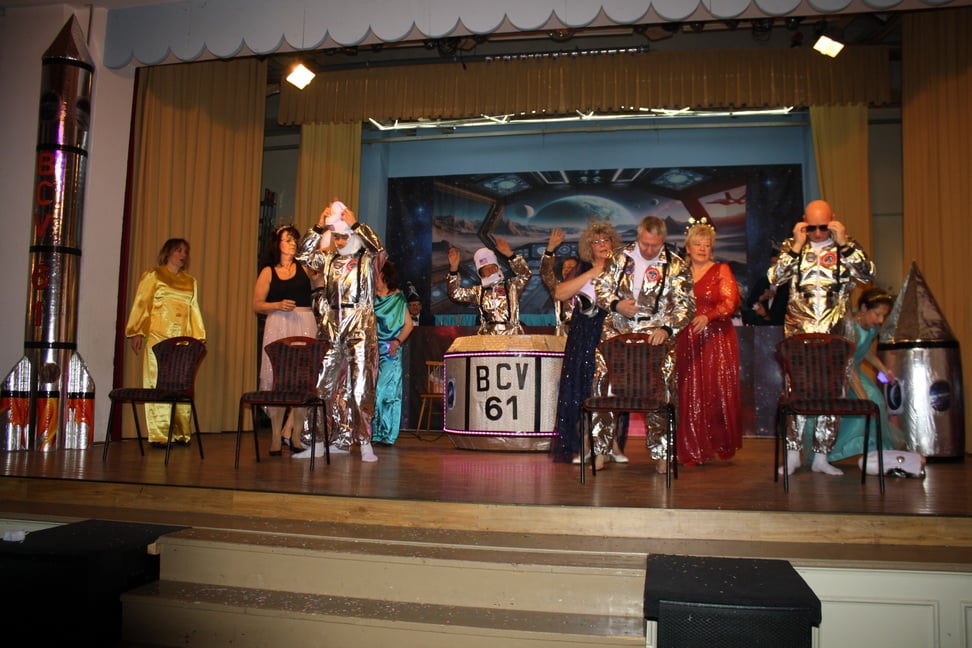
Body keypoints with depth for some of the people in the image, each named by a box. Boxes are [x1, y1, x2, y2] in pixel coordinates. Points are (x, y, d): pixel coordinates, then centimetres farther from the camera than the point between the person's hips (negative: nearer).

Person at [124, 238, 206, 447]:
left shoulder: (190, 281, 20)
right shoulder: (153, 276, 7)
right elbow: (141, 304, 1)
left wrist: (198, 337, 15)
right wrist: (137, 333, -7)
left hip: (183, 342, 4)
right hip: (158, 339, -4)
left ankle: (181, 434, 5)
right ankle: (159, 435, -2)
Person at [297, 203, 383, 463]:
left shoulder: (367, 260, 2)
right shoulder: (328, 260, 13)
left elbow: (378, 248, -17)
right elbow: (303, 254, 6)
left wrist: (355, 224, -13)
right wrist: (319, 227, 1)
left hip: (360, 327, -4)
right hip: (331, 327, 4)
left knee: (360, 386, -4)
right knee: (325, 385, 4)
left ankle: (364, 442, 1)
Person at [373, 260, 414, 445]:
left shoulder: (398, 298, 7)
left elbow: (408, 325, 6)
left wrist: (397, 341, -7)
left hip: (390, 353, -1)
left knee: (387, 391, -3)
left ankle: (387, 435, 1)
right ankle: (368, 433, 1)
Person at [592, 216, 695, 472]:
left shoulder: (676, 266, 2)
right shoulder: (620, 257, 8)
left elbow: (685, 305, -4)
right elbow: (601, 287, 11)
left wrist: (666, 328, -21)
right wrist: (615, 305, -10)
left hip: (656, 335, -1)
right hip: (617, 332, 1)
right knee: (602, 383, -6)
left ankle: (661, 453, 7)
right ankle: (601, 449, 4)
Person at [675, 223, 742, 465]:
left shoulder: (722, 270, 5)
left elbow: (730, 303, -8)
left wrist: (708, 316, -24)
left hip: (717, 340, -2)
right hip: (687, 342, 2)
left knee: (719, 391, -1)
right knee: (690, 395, -1)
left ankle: (723, 446, 13)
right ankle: (694, 450, 6)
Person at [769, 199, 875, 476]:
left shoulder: (847, 247, 8)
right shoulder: (792, 246, 8)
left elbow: (867, 275, -8)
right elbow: (775, 278, -6)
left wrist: (843, 243, -11)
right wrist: (796, 246, -10)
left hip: (834, 334, 1)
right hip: (798, 332, -1)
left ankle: (821, 456, 11)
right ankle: (792, 455, 4)